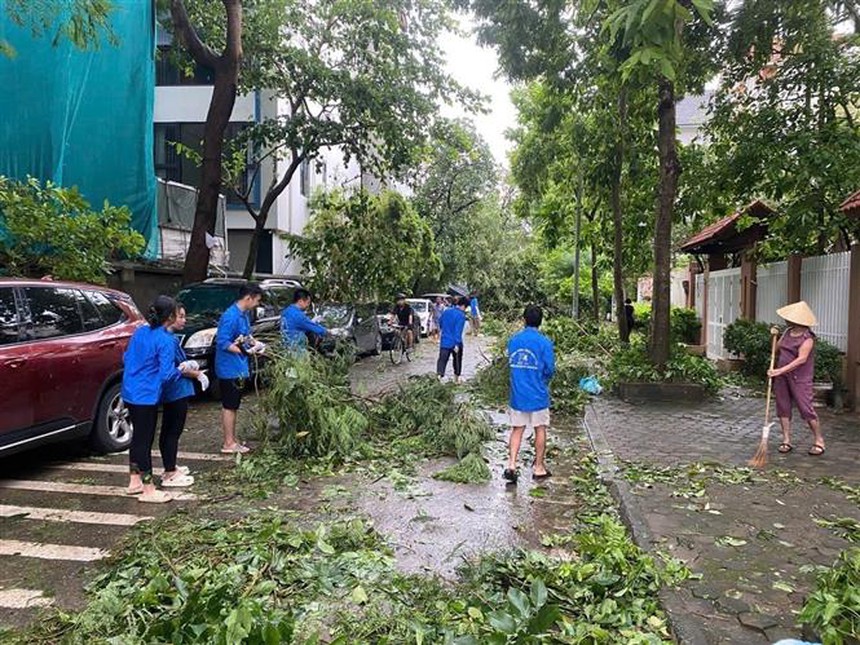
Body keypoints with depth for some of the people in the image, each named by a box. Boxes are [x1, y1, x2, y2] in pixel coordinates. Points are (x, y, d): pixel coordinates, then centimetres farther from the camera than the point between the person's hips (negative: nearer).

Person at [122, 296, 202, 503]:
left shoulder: (140, 332, 6)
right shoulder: (165, 340, -18)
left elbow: (126, 359, 14)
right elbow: (166, 375, -18)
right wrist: (183, 372, -2)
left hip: (130, 393, 8)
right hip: (147, 396, -8)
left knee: (138, 436, 19)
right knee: (145, 440, -1)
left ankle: (134, 481, 31)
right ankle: (148, 490, 9)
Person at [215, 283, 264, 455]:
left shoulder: (243, 315, 10)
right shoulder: (231, 316, -20)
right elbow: (222, 342, -23)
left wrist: (255, 343, 5)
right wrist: (245, 351, -25)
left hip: (238, 369, 10)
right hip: (230, 369, -10)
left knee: (232, 406, 15)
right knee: (229, 406, -1)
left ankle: (232, 441, 24)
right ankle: (229, 443, 7)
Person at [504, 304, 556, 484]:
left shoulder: (513, 340, 2)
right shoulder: (544, 342, -10)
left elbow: (510, 363, 9)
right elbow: (550, 369, -8)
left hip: (517, 394, 3)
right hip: (538, 395, -3)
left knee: (517, 429, 10)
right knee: (540, 429, 11)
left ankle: (511, 465, -2)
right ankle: (539, 468, 19)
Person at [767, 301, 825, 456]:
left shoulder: (807, 338, -14)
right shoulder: (788, 332, 8)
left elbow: (801, 359, -24)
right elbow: (777, 349, 19)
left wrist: (780, 370, -30)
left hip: (799, 377, -7)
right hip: (782, 375, 7)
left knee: (806, 408, -4)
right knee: (783, 407, 7)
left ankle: (819, 440, 12)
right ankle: (786, 441, 14)